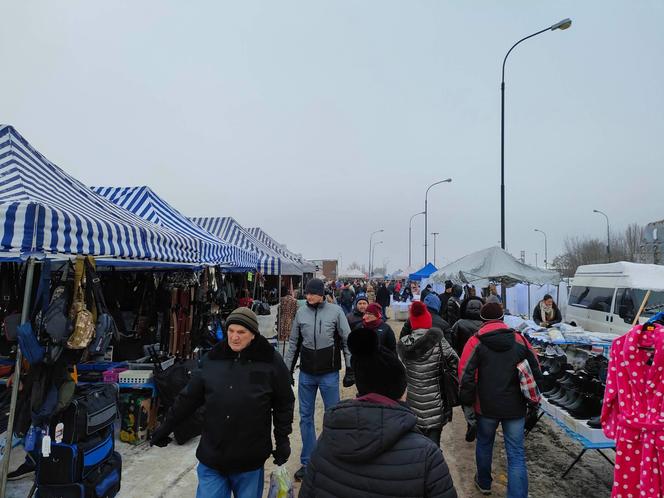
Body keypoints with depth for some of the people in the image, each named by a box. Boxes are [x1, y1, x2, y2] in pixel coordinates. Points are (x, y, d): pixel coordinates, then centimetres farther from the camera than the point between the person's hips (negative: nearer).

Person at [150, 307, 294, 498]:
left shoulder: (271, 362, -10)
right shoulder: (212, 359, -3)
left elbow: (284, 403, -1)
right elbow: (189, 398, 7)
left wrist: (283, 440, 1)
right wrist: (165, 428, 12)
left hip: (250, 461, -1)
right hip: (211, 458, 2)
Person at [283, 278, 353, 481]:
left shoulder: (335, 311, -9)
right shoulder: (301, 312, -1)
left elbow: (347, 341, -4)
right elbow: (293, 343, 8)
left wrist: (350, 369, -5)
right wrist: (287, 369, 9)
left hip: (329, 373, -3)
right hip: (306, 373, 3)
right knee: (306, 417, 12)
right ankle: (307, 462, 27)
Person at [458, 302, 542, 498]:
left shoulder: (476, 342, -8)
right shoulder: (520, 340, 0)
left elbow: (465, 376, -13)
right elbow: (536, 372, 7)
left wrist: (467, 405, -3)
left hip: (486, 406, -1)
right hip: (515, 407, 1)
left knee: (484, 443, 21)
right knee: (516, 454, 7)